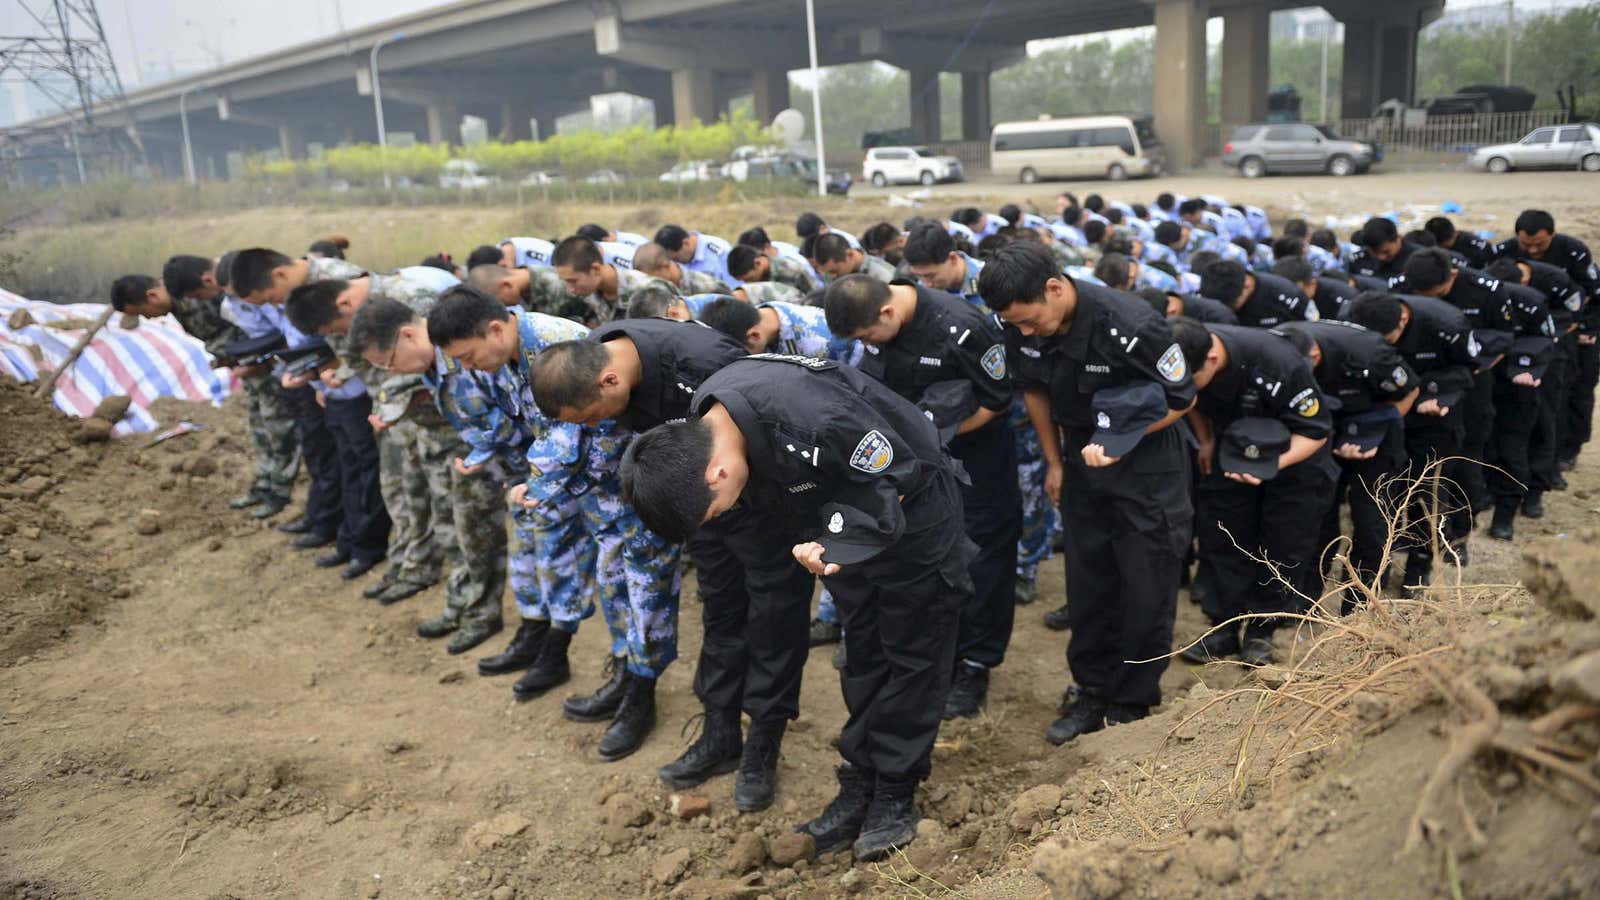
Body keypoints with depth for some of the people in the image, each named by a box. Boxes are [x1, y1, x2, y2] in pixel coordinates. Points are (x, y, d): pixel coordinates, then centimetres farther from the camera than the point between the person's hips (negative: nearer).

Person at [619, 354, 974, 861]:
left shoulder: (813, 420, -42)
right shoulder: (699, 426, -16)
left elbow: (894, 480, -27)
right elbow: (764, 497, -1)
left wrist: (834, 542, -29)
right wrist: (815, 544, -11)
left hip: (910, 507, -7)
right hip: (848, 513, 7)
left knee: (909, 653, 2)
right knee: (863, 652, 13)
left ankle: (895, 795, 13)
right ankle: (860, 786, 22)